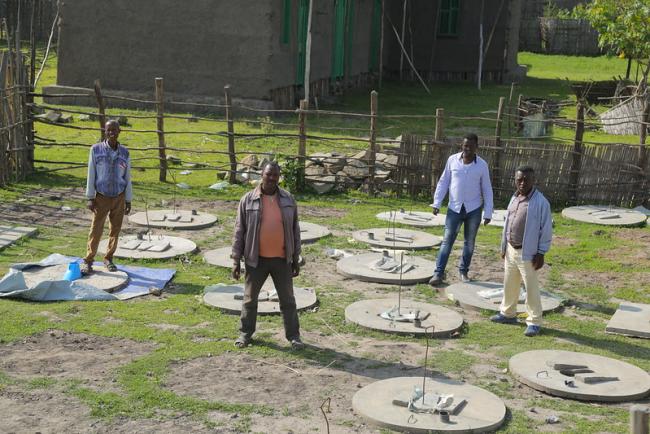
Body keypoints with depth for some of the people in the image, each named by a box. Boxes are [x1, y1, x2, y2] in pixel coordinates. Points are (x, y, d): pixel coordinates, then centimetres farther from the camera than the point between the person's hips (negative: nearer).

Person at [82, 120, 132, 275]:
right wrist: (90, 198, -9)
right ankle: (88, 261, 8)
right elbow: (91, 175, -6)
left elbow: (127, 178, 4)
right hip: (101, 198, -2)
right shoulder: (96, 149, -8)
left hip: (119, 198, 2)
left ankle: (108, 259, 22)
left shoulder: (124, 153, -2)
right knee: (96, 231, -2)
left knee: (115, 230, 7)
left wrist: (128, 201, 3)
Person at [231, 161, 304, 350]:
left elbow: (294, 230, 7)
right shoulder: (248, 199, -5)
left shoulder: (288, 199, 1)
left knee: (287, 299, 8)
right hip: (256, 259, -1)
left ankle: (293, 335, 18)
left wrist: (296, 259, 6)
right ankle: (246, 333, 26)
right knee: (250, 298, 11)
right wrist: (236, 260, -5)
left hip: (281, 259, 1)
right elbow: (239, 231, -3)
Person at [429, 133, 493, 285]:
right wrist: (437, 203, -3)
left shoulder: (482, 165, -7)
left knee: (469, 242, 10)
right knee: (447, 241, -1)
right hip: (455, 208, 0)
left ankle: (463, 271, 24)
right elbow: (443, 182, 3)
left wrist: (488, 213, -3)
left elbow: (487, 190, -1)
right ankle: (439, 273, 1)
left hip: (474, 209, 0)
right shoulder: (452, 160, -5)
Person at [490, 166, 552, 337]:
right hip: (511, 250, 7)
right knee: (509, 284, 19)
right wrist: (504, 246, 14)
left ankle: (534, 322, 9)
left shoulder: (540, 202, -15)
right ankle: (508, 313, 35)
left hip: (528, 253, -7)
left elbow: (546, 229, -14)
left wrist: (541, 253, -14)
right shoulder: (514, 199, 7)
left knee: (531, 288, 0)